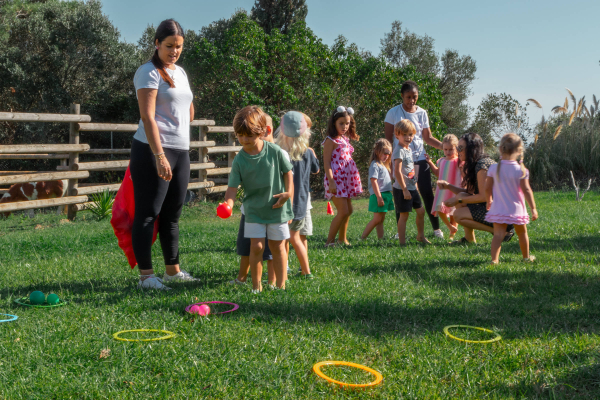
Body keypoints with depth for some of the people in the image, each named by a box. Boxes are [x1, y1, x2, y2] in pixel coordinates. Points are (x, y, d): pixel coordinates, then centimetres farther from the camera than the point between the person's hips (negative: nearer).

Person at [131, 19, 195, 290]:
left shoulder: (180, 73, 17)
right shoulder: (149, 72, -6)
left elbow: (189, 112, 30)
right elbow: (147, 117, -17)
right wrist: (159, 155, -24)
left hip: (181, 151, 8)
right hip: (152, 151, -8)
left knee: (172, 214, 12)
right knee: (147, 213, -4)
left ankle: (173, 270, 20)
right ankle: (146, 276, -1)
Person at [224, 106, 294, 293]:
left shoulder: (275, 151, -9)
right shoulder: (239, 160, -9)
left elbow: (288, 172, 3)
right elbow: (233, 186, -12)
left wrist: (288, 192, -10)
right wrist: (228, 203, -30)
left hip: (277, 208, 0)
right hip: (254, 209, 0)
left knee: (278, 246, 7)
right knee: (256, 246, -4)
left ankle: (281, 285, 19)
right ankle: (256, 286, 12)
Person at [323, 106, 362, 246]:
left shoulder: (345, 139, 14)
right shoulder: (331, 140, -10)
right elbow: (326, 162, -15)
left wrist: (355, 180, 19)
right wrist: (331, 181, -23)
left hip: (347, 179, 9)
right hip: (336, 179, -9)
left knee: (348, 210, 12)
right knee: (343, 211, -12)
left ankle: (342, 239, 24)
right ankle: (330, 241, -3)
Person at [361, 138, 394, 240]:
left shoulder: (384, 165, 18)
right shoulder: (375, 165, -12)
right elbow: (373, 181, -19)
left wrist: (389, 195, 19)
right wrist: (379, 197, -22)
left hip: (386, 194, 9)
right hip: (379, 195, -9)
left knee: (381, 220, 10)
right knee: (377, 219, -9)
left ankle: (381, 238, 12)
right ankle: (363, 238, -3)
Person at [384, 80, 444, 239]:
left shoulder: (422, 113, 8)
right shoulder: (393, 113, 0)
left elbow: (428, 137, 12)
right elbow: (388, 139, 1)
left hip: (420, 159, 2)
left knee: (427, 193, 1)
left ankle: (436, 228, 11)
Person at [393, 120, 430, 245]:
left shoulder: (409, 149, 12)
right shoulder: (399, 151, -17)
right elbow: (397, 172, -23)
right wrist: (405, 189, -23)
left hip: (412, 188, 9)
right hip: (402, 189, -9)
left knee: (421, 211, 14)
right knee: (404, 215, -3)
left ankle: (421, 236, 31)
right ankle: (402, 242, 5)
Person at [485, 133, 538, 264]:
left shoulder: (493, 168, -4)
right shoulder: (521, 170, -11)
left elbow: (487, 188, 2)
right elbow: (526, 190, -12)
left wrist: (489, 201, 21)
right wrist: (533, 208, -5)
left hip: (498, 209, 1)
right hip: (517, 209, -1)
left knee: (498, 234, -3)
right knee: (522, 232, 19)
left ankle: (494, 259, -19)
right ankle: (526, 257, 35)